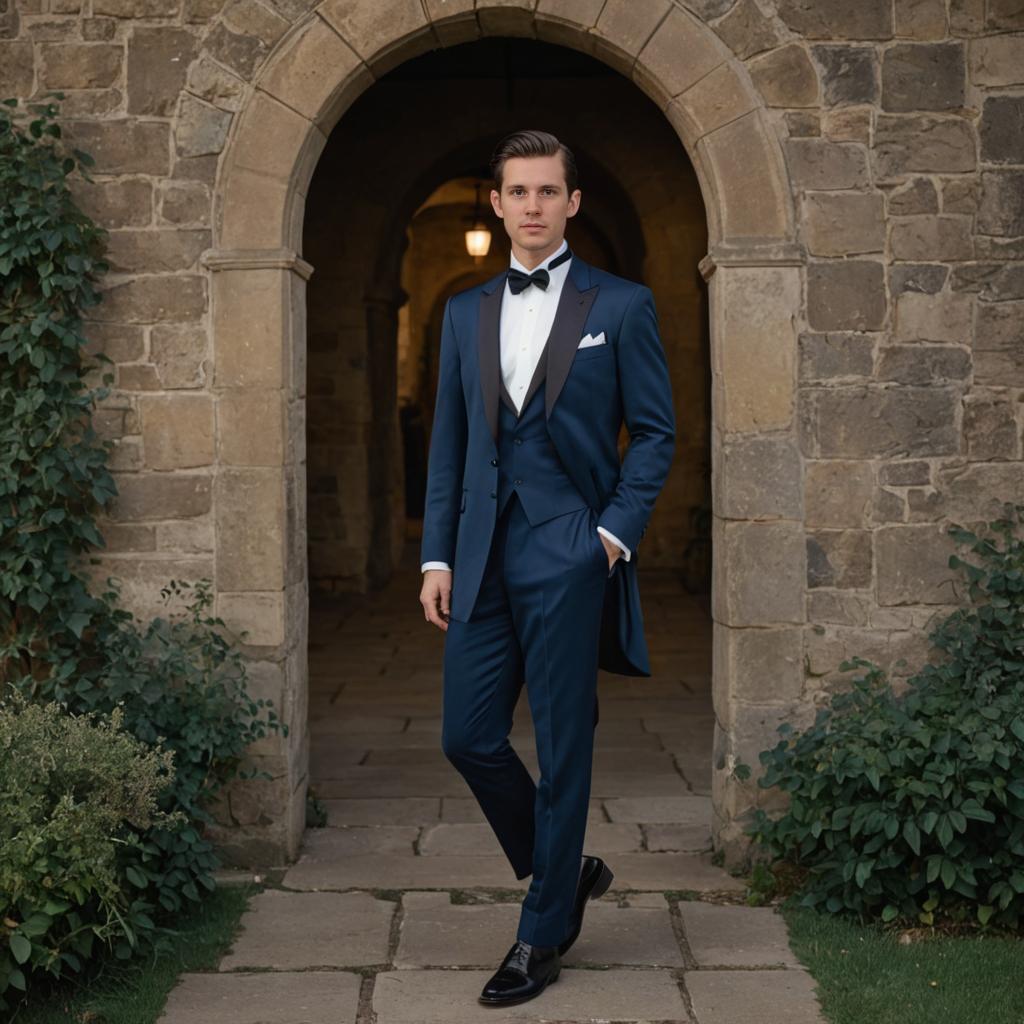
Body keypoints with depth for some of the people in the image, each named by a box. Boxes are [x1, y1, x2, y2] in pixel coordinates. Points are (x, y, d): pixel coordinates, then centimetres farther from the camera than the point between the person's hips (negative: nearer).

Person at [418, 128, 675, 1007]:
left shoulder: (622, 306, 1)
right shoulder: (465, 312, 14)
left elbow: (655, 432, 2)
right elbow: (448, 442, 13)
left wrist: (616, 532, -9)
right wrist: (437, 556, 7)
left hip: (568, 557, -4)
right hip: (482, 559, 5)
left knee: (563, 750, 1)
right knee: (468, 737, 4)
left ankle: (542, 939, 14)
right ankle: (565, 871, 27)